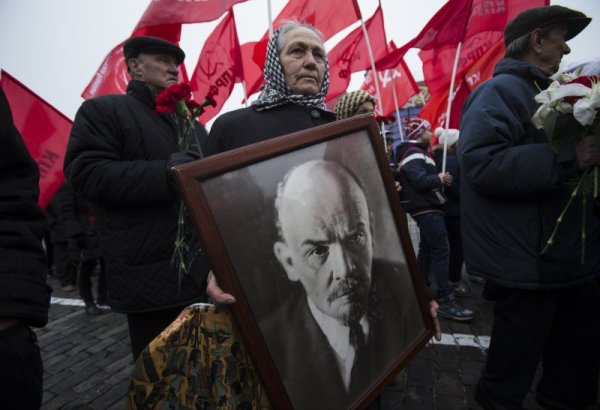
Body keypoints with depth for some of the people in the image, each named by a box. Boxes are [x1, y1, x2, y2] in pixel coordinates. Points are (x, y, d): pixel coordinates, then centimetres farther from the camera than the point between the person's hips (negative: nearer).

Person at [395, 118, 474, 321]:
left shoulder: (418, 152, 21)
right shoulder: (413, 154, -14)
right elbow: (420, 180, -27)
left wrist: (441, 180, 4)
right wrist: (440, 179, -13)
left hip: (427, 207, 11)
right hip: (426, 208, -11)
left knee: (427, 249, 15)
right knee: (441, 250, -14)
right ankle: (445, 300, -15)